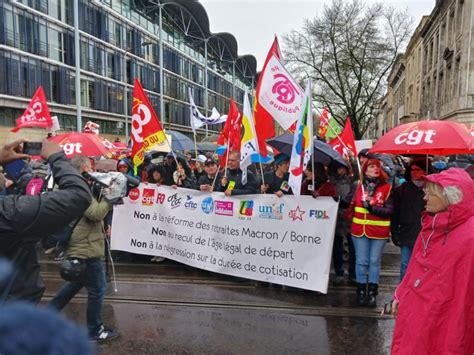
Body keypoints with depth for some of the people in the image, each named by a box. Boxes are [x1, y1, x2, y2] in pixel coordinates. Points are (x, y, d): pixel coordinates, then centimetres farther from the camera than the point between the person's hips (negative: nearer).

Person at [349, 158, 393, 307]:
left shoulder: (387, 188, -3)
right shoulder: (359, 186, 5)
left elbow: (389, 210, -9)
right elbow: (352, 205, 12)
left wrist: (371, 207, -19)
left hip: (379, 232, -1)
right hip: (360, 230, 2)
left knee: (375, 262, 6)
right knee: (361, 261, 6)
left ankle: (372, 293, 17)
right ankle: (361, 291, 18)